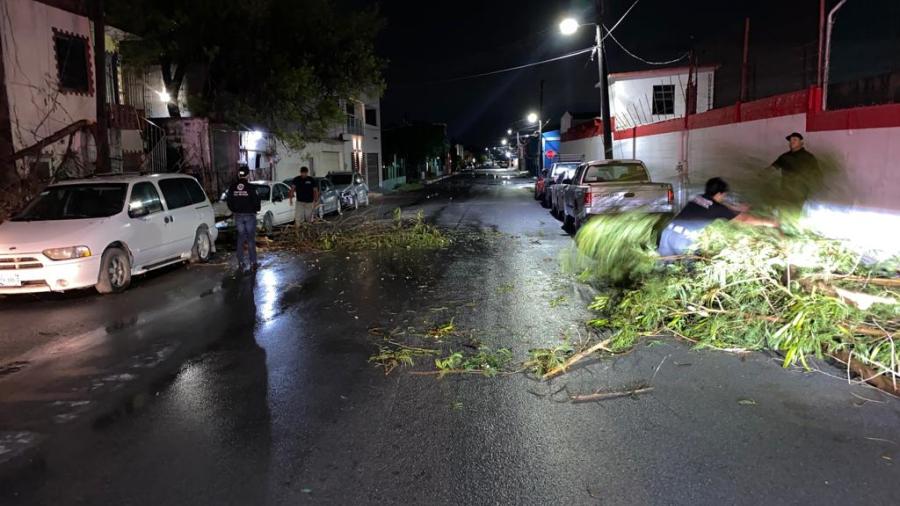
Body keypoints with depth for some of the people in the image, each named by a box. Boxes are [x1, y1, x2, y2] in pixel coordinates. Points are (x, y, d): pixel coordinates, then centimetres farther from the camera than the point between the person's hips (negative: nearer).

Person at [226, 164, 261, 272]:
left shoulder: (232, 187, -1)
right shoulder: (251, 187, -13)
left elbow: (229, 201, 4)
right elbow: (256, 201, -10)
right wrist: (256, 210, 10)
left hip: (238, 216, 3)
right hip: (250, 215, -3)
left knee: (240, 239, 10)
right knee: (251, 239, 3)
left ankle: (241, 263, 10)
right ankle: (253, 263, 4)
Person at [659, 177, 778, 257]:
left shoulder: (698, 198, 20)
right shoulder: (716, 208, 1)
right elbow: (743, 218, 8)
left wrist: (738, 208, 50)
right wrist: (766, 222, 19)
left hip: (669, 231, 6)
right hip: (683, 239, -6)